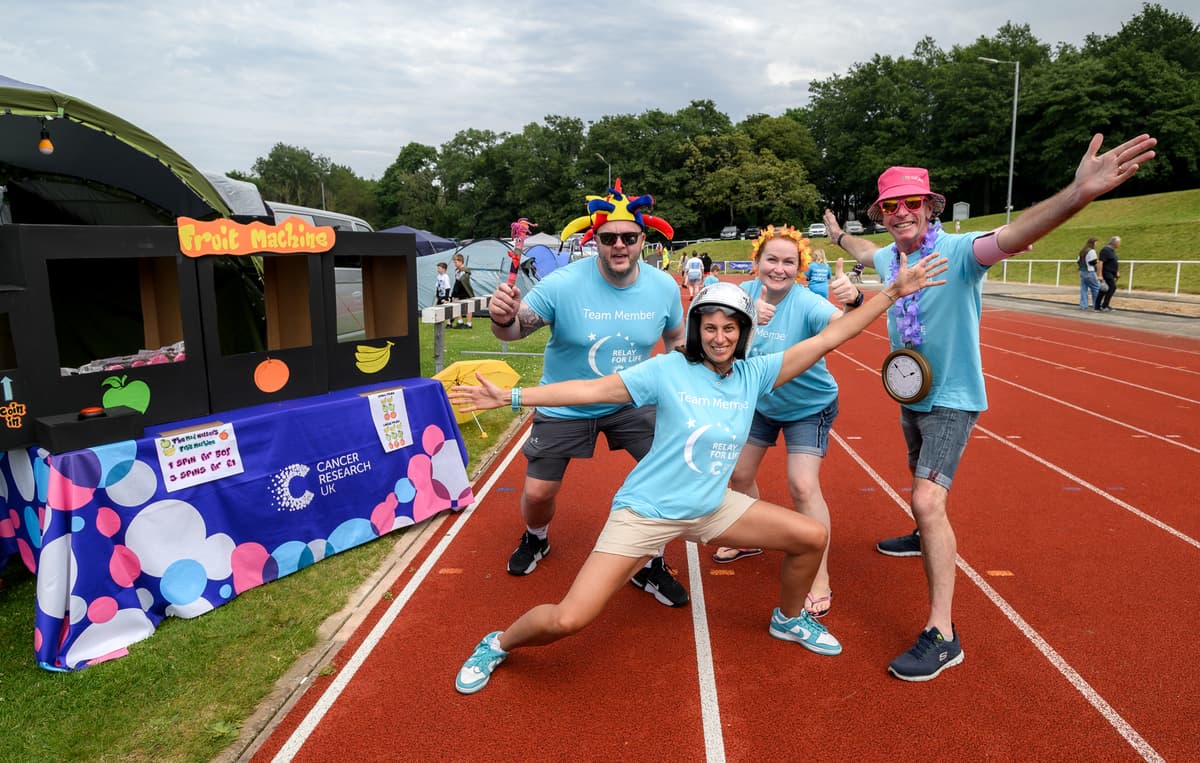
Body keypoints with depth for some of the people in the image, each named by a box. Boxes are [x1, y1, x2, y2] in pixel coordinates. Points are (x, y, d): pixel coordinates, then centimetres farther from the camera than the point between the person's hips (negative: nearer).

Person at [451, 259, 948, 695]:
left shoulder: (754, 375, -3)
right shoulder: (669, 370, -14)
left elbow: (828, 338, -4)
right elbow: (593, 389, -15)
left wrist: (893, 292, -6)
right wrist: (510, 396, -18)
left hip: (712, 509, 5)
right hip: (645, 511, -5)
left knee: (812, 537, 5)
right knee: (568, 620, -15)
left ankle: (789, 619, 35)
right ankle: (499, 644, 18)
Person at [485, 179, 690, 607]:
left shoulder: (664, 287, -13)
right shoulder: (563, 284, -24)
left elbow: (677, 339, 5)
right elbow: (517, 329, -21)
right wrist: (503, 319, -44)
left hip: (632, 402, 2)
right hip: (564, 406, -2)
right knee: (538, 493, 1)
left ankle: (650, 567, 15)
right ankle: (536, 540, 41)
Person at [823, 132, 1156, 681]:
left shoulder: (957, 252, -22)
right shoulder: (890, 257, -1)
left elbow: (1010, 238, -43)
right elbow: (865, 251, 25)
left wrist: (1078, 193, -61)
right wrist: (838, 235, 44)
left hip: (952, 399, -8)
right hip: (911, 394, 8)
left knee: (927, 500, -19)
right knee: (920, 480, 29)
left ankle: (942, 636, -12)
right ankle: (926, 537, 60)